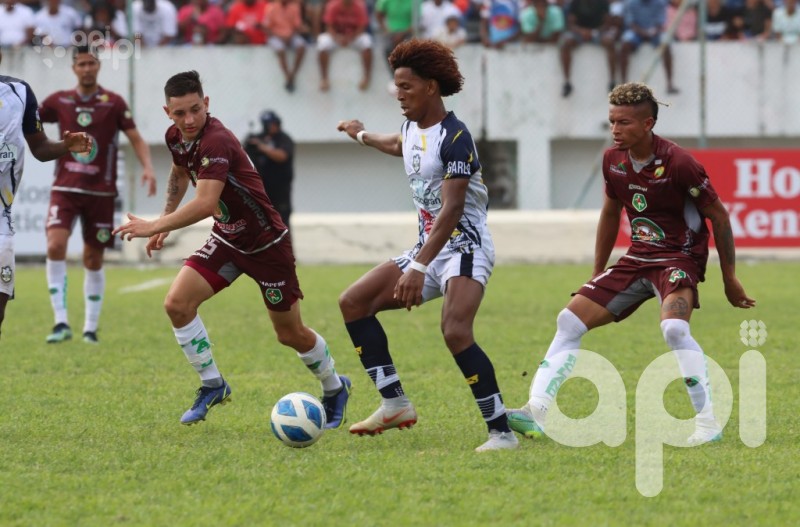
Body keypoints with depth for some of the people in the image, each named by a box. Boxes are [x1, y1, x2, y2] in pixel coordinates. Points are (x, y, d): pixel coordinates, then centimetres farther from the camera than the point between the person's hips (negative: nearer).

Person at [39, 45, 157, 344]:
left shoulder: (113, 103, 0)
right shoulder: (59, 101, 5)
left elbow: (136, 139, -1)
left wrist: (147, 168, -17)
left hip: (100, 192, 0)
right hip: (65, 188, 0)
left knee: (94, 260, 6)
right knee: (55, 245, -20)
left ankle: (91, 328, 18)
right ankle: (61, 323, -19)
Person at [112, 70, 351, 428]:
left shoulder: (216, 142, -32)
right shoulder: (175, 137, -5)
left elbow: (205, 204, -43)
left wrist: (156, 226, -39)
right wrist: (165, 220, 16)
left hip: (266, 243, -7)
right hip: (226, 239, 7)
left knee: (291, 334, 5)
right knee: (177, 304, -12)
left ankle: (335, 389, 33)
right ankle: (212, 385, 4)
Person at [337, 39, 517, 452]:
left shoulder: (454, 138, -18)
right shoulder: (413, 129, 9)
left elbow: (451, 209, -26)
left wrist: (418, 268, -33)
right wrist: (363, 136, 57)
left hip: (464, 246, -10)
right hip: (429, 247, 10)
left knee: (455, 333, -30)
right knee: (353, 303, 4)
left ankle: (502, 432, -25)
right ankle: (395, 405, 3)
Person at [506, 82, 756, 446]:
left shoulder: (678, 163, -19)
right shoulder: (613, 160, 0)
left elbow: (718, 216, -9)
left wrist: (729, 279, -6)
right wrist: (597, 272, 22)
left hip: (679, 257, -7)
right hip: (637, 258, 7)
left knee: (674, 327, -34)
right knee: (570, 319, -3)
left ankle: (708, 423, -25)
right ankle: (537, 411, -5)